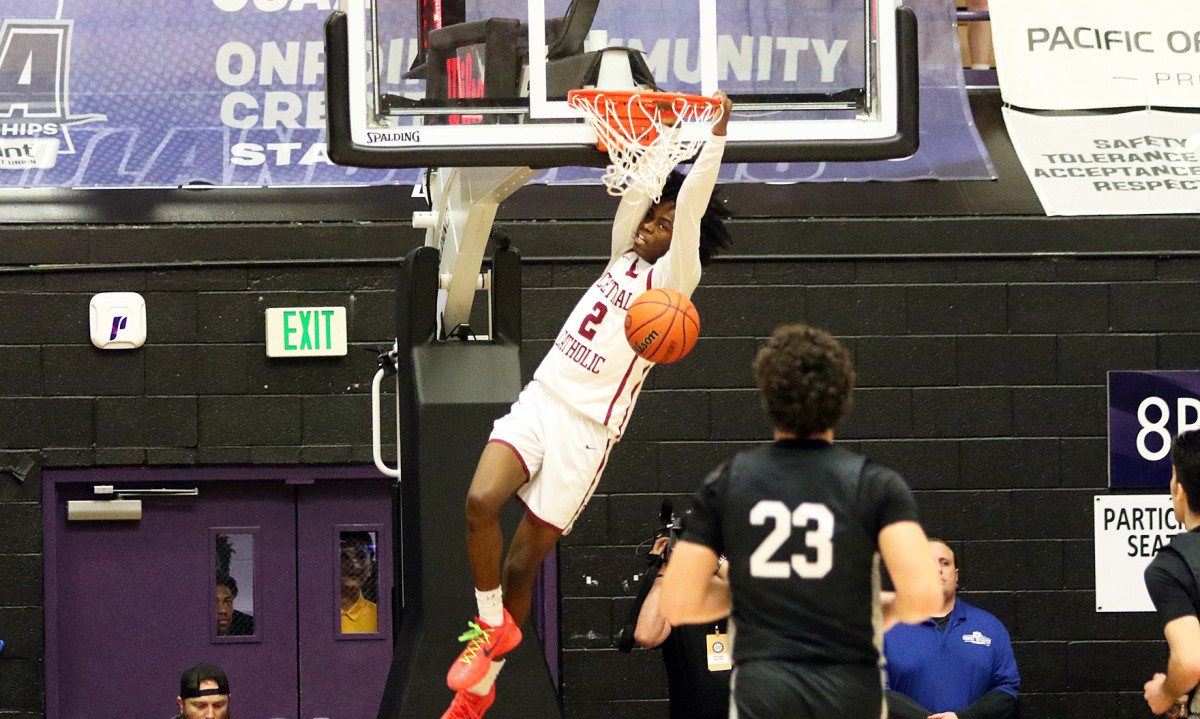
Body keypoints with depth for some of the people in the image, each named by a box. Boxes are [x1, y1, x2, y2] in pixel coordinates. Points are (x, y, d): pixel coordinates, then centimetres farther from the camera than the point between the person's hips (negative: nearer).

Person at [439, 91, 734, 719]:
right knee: (480, 502, -20)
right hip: (539, 401, 5)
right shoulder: (624, 260, 15)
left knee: (521, 567, 0)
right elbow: (640, 188, 13)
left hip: (586, 430, -5)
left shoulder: (672, 279, -4)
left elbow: (691, 206, -14)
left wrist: (715, 135, -15)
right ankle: (493, 626, 0)